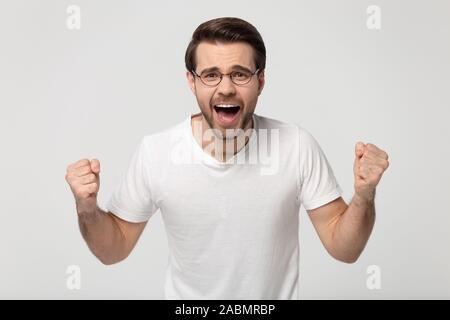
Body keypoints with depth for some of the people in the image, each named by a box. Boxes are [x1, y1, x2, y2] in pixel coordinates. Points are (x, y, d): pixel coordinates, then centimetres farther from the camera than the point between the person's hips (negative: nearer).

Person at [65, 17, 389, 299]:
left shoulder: (298, 145, -18)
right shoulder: (153, 152, -18)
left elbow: (343, 248, -12)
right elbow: (114, 249, -7)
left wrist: (364, 195, -30)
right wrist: (88, 208, -25)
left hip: (277, 293, 1)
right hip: (187, 293, 0)